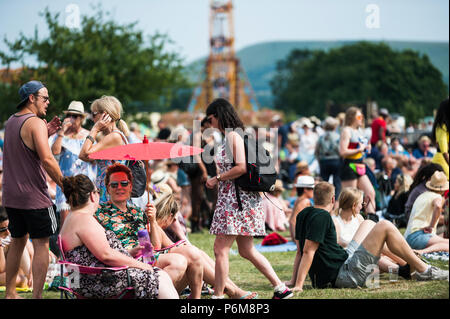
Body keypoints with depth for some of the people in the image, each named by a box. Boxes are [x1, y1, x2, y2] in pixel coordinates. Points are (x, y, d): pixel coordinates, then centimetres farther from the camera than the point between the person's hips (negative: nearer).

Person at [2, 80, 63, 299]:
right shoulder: (35, 123, -14)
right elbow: (47, 160, -23)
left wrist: (46, 133, 14)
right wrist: (65, 185, -15)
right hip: (34, 197, -8)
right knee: (41, 245, -3)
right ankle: (37, 295, -7)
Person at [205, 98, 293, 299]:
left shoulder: (233, 136, -12)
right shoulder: (229, 137, 18)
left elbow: (241, 168, -21)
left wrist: (217, 179, -13)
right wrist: (218, 179, 14)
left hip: (237, 198, -10)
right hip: (232, 198, 10)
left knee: (220, 249, -8)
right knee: (247, 251, 12)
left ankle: (218, 296, -7)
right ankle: (281, 288, 12)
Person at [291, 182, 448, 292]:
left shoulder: (303, 215, 11)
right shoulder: (322, 217, -16)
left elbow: (301, 251, 15)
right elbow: (308, 251, -22)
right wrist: (298, 285, -25)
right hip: (343, 275, -11)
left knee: (368, 224, 25)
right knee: (385, 227, -8)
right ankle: (423, 270, 1)